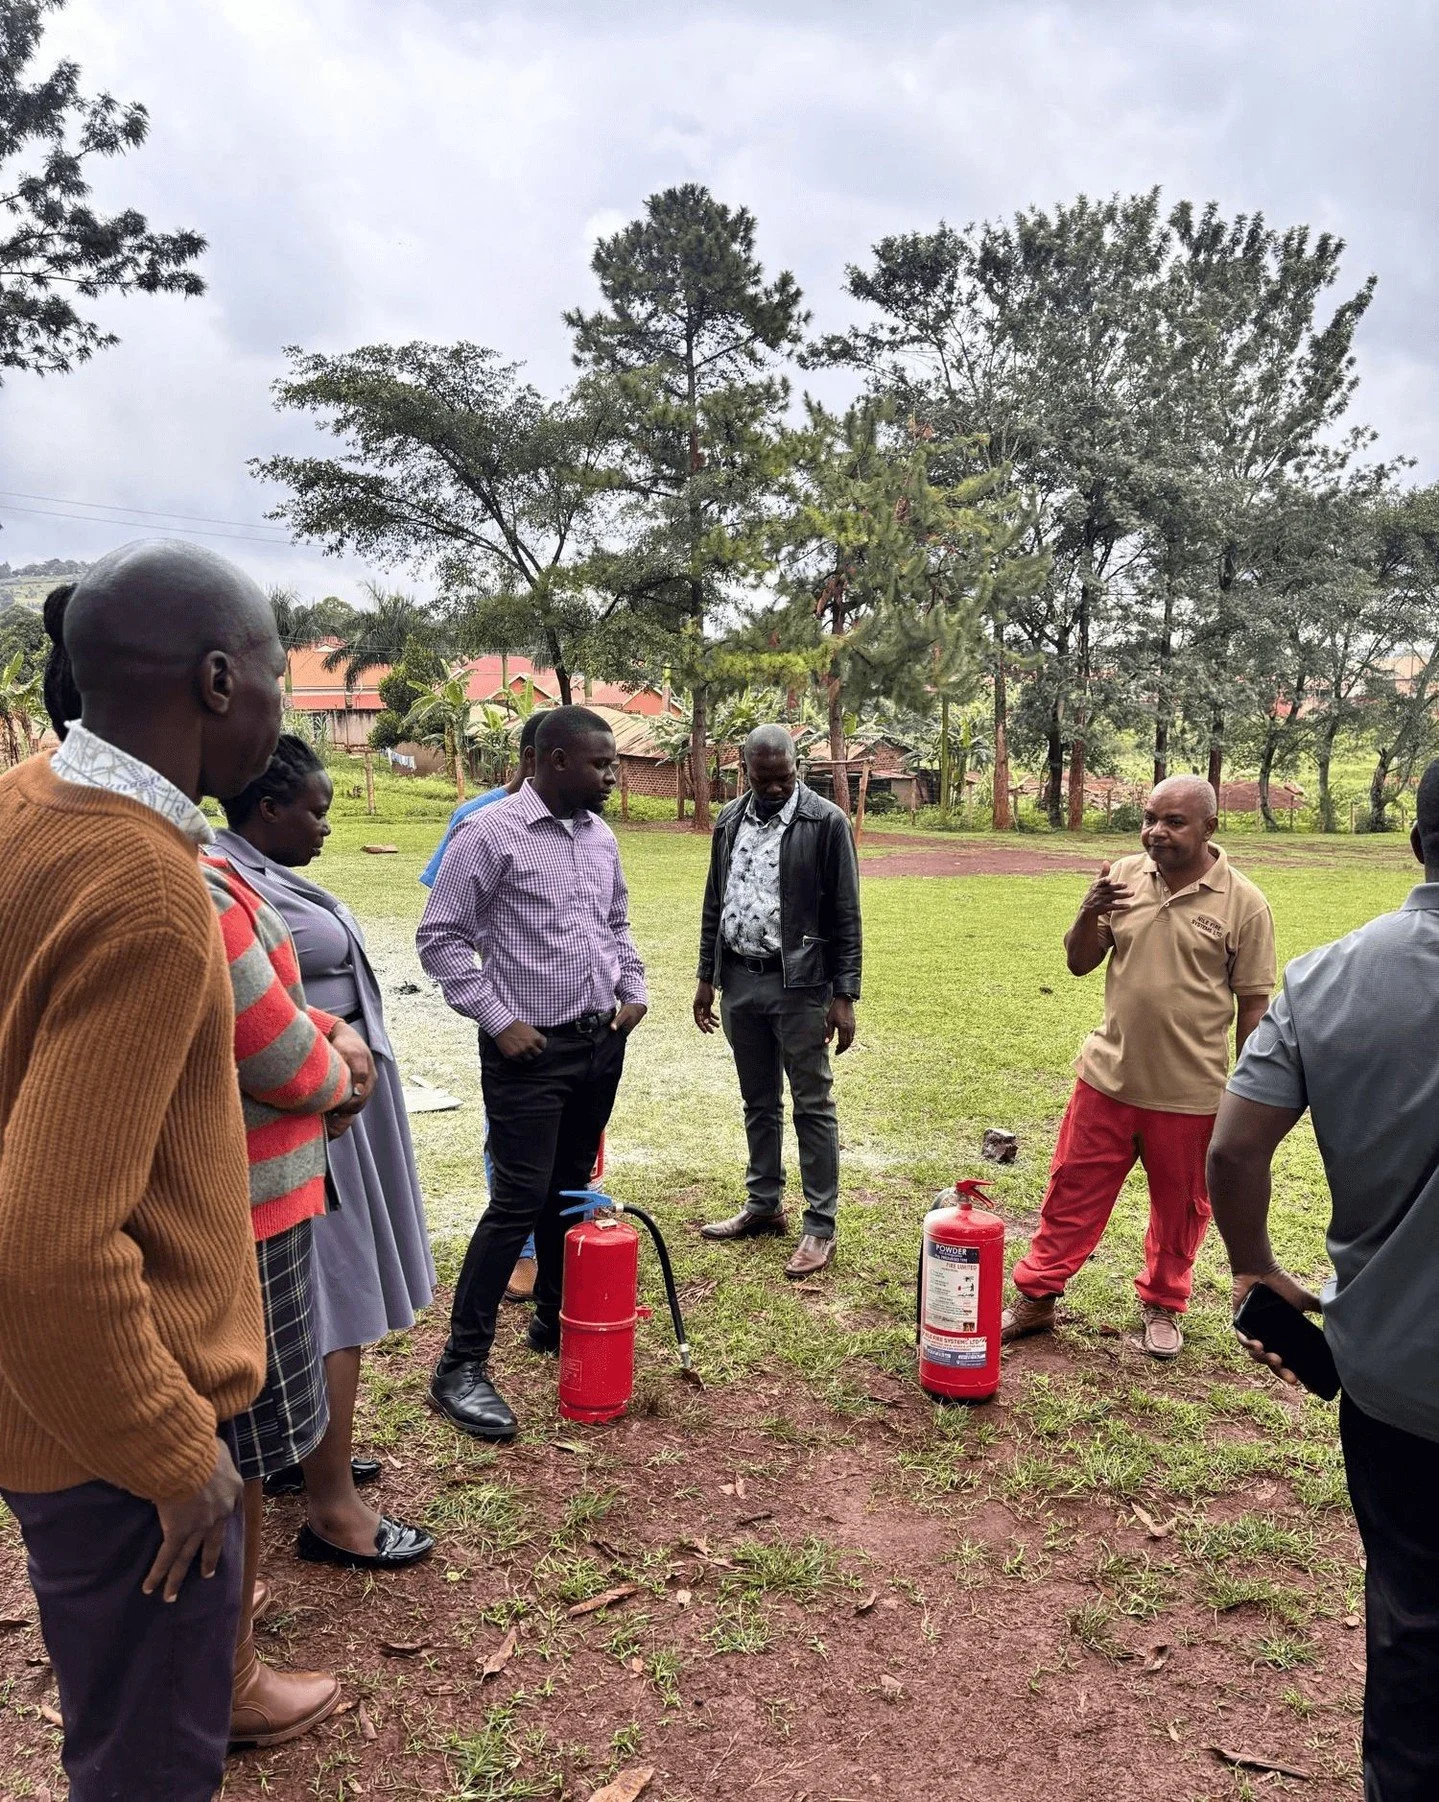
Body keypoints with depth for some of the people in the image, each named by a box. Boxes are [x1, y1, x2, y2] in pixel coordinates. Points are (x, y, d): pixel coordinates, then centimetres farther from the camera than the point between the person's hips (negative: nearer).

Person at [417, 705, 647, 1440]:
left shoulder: (600, 837, 9)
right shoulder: (490, 834, -12)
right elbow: (440, 937, -11)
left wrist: (633, 990, 7)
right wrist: (496, 1019, -15)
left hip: (601, 1042, 7)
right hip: (530, 1050, -7)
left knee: (571, 1191, 16)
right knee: (520, 1201, -7)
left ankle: (554, 1320, 33)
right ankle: (461, 1364, 5)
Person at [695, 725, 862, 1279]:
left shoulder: (826, 822, -9)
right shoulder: (730, 821, 8)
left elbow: (845, 916, -8)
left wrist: (844, 995, -11)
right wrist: (706, 978, 12)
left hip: (798, 985, -5)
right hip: (739, 982, 5)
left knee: (812, 1105, 2)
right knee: (758, 1102, 17)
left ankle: (821, 1224, 11)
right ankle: (764, 1205, 30)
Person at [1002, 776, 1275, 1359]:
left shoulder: (1243, 904, -10)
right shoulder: (1123, 878, -2)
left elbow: (1252, 1005, -5)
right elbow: (1079, 963, 4)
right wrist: (1089, 915, -17)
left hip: (1190, 1093, -2)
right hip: (1108, 1077, 2)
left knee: (1179, 1207, 16)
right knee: (1072, 1194, 11)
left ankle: (1162, 1306, 39)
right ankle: (1034, 1299, 26)